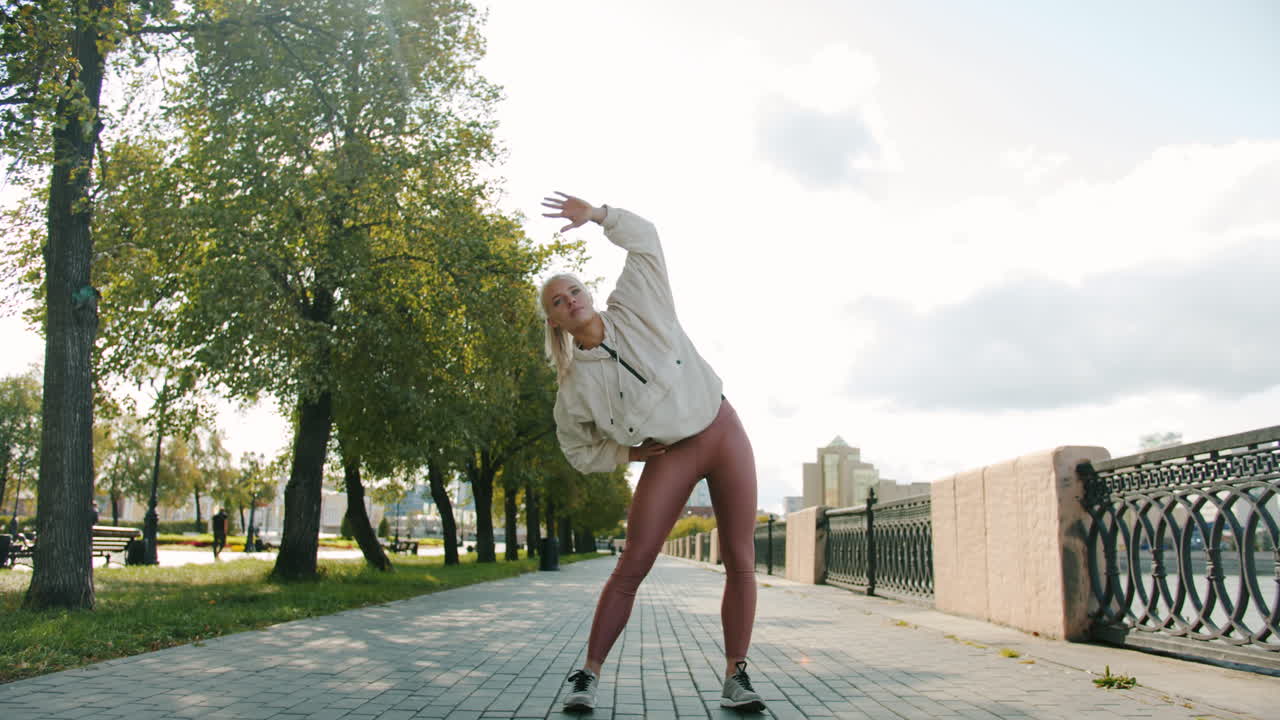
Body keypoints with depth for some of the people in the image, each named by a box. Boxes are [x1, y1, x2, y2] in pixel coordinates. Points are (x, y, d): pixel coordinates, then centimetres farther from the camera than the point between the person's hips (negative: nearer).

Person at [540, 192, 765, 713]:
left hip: (723, 432, 1)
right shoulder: (574, 384, -5)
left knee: (740, 561, 0)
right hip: (669, 456, -1)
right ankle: (588, 673, 4)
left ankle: (736, 675, 10)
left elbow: (645, 239, 1)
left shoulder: (635, 309, -4)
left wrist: (597, 215, -11)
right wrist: (630, 453, -5)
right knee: (632, 566, -8)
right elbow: (579, 451, 7)